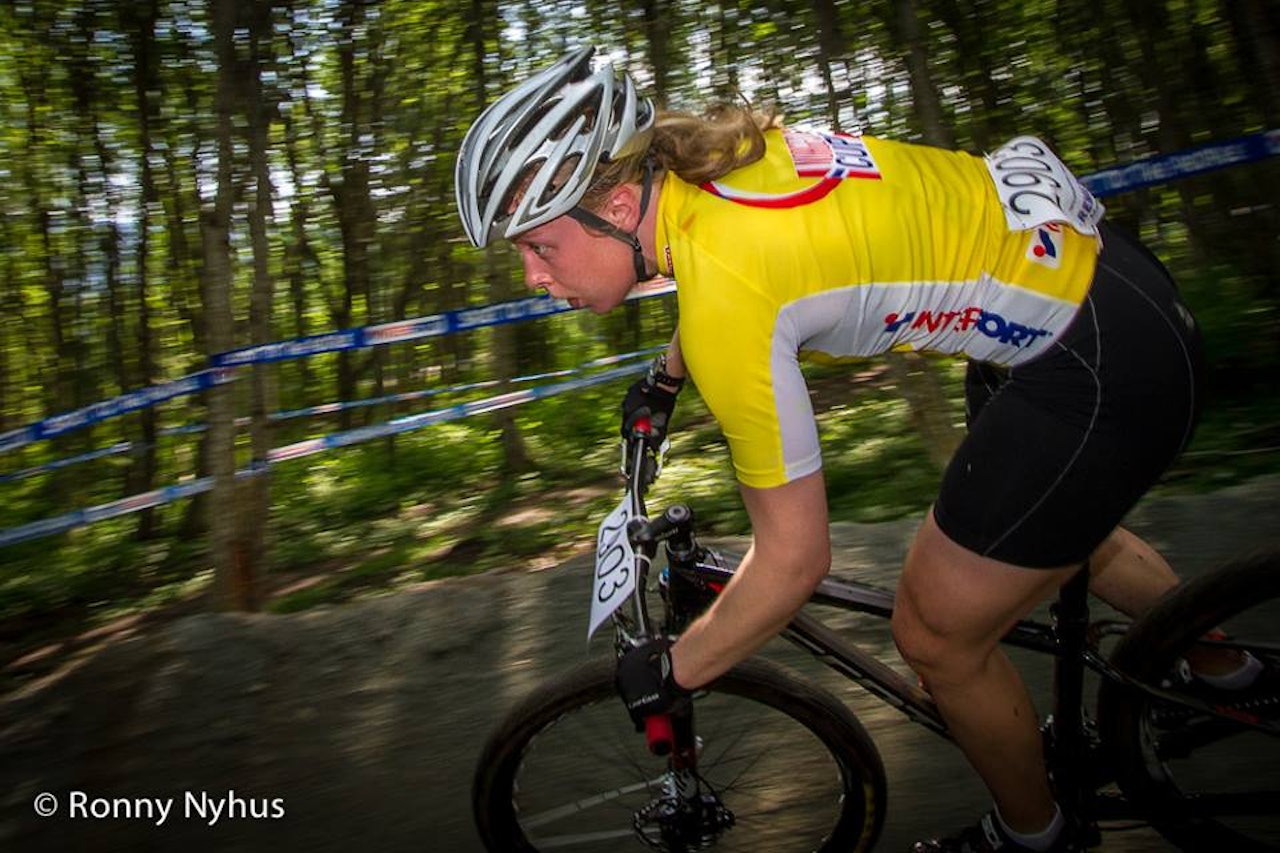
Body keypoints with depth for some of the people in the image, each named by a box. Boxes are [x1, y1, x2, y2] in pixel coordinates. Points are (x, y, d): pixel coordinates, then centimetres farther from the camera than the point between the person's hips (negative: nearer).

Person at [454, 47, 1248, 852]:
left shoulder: (722, 294, -31)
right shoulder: (702, 159, -4)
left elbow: (795, 556, -22)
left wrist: (669, 671, -6)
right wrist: (665, 377, 35)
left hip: (1107, 361, -9)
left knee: (937, 636, 4)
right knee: (1057, 527, 33)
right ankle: (1224, 670, 58)